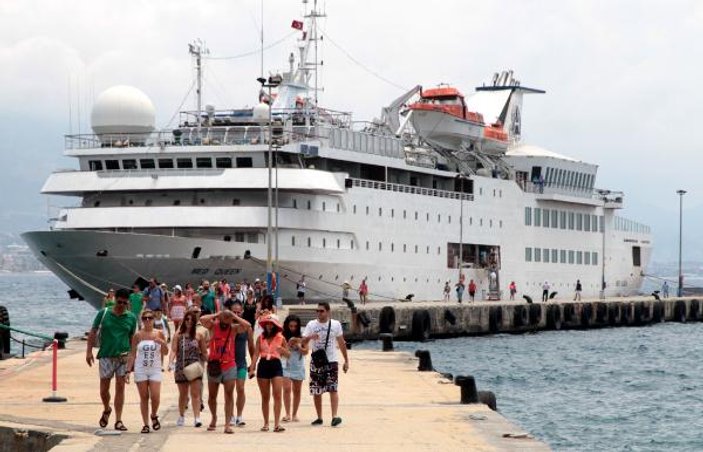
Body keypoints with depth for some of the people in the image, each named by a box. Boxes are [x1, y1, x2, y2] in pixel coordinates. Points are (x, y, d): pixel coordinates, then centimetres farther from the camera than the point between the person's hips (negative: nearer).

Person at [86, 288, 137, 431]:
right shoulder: (103, 314, 0)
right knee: (104, 388, 3)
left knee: (120, 387, -2)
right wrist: (89, 351, -4)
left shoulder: (131, 318, 5)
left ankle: (118, 420, 2)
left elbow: (133, 338, 12)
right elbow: (93, 332, 3)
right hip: (106, 355, -1)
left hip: (123, 356, 1)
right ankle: (106, 410, 32)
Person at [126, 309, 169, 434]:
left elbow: (165, 352, 9)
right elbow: (132, 354, 3)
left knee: (155, 397, -10)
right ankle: (145, 424, 8)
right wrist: (128, 370, -3)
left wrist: (163, 343, -12)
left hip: (155, 370, 0)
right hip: (140, 370, 0)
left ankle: (154, 416, 18)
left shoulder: (159, 334, 3)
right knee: (144, 397, 1)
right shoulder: (138, 335, 1)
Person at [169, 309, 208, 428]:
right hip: (181, 368, 1)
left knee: (195, 393, -11)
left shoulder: (199, 335, 2)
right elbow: (174, 350, -4)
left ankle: (197, 418, -15)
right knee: (183, 394, 12)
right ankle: (181, 416, 29)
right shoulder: (178, 335, 2)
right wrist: (170, 362, -20)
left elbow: (204, 353, 8)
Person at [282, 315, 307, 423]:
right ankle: (287, 414, -14)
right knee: (287, 389, -14)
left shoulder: (301, 337, 0)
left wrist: (298, 346, -16)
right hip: (286, 366, -2)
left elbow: (305, 352, 1)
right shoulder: (282, 336, -4)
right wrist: (289, 344, -21)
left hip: (298, 366, 2)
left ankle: (294, 414, 15)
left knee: (297, 391, 6)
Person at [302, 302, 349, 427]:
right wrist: (310, 337, -25)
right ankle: (319, 418, 15)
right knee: (316, 391, 5)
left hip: (331, 361, -1)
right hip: (316, 361, 1)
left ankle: (335, 416, -17)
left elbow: (341, 343, 10)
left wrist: (346, 360, 9)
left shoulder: (336, 325, 2)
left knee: (333, 389, -12)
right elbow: (303, 342, -4)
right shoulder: (311, 325, 1)